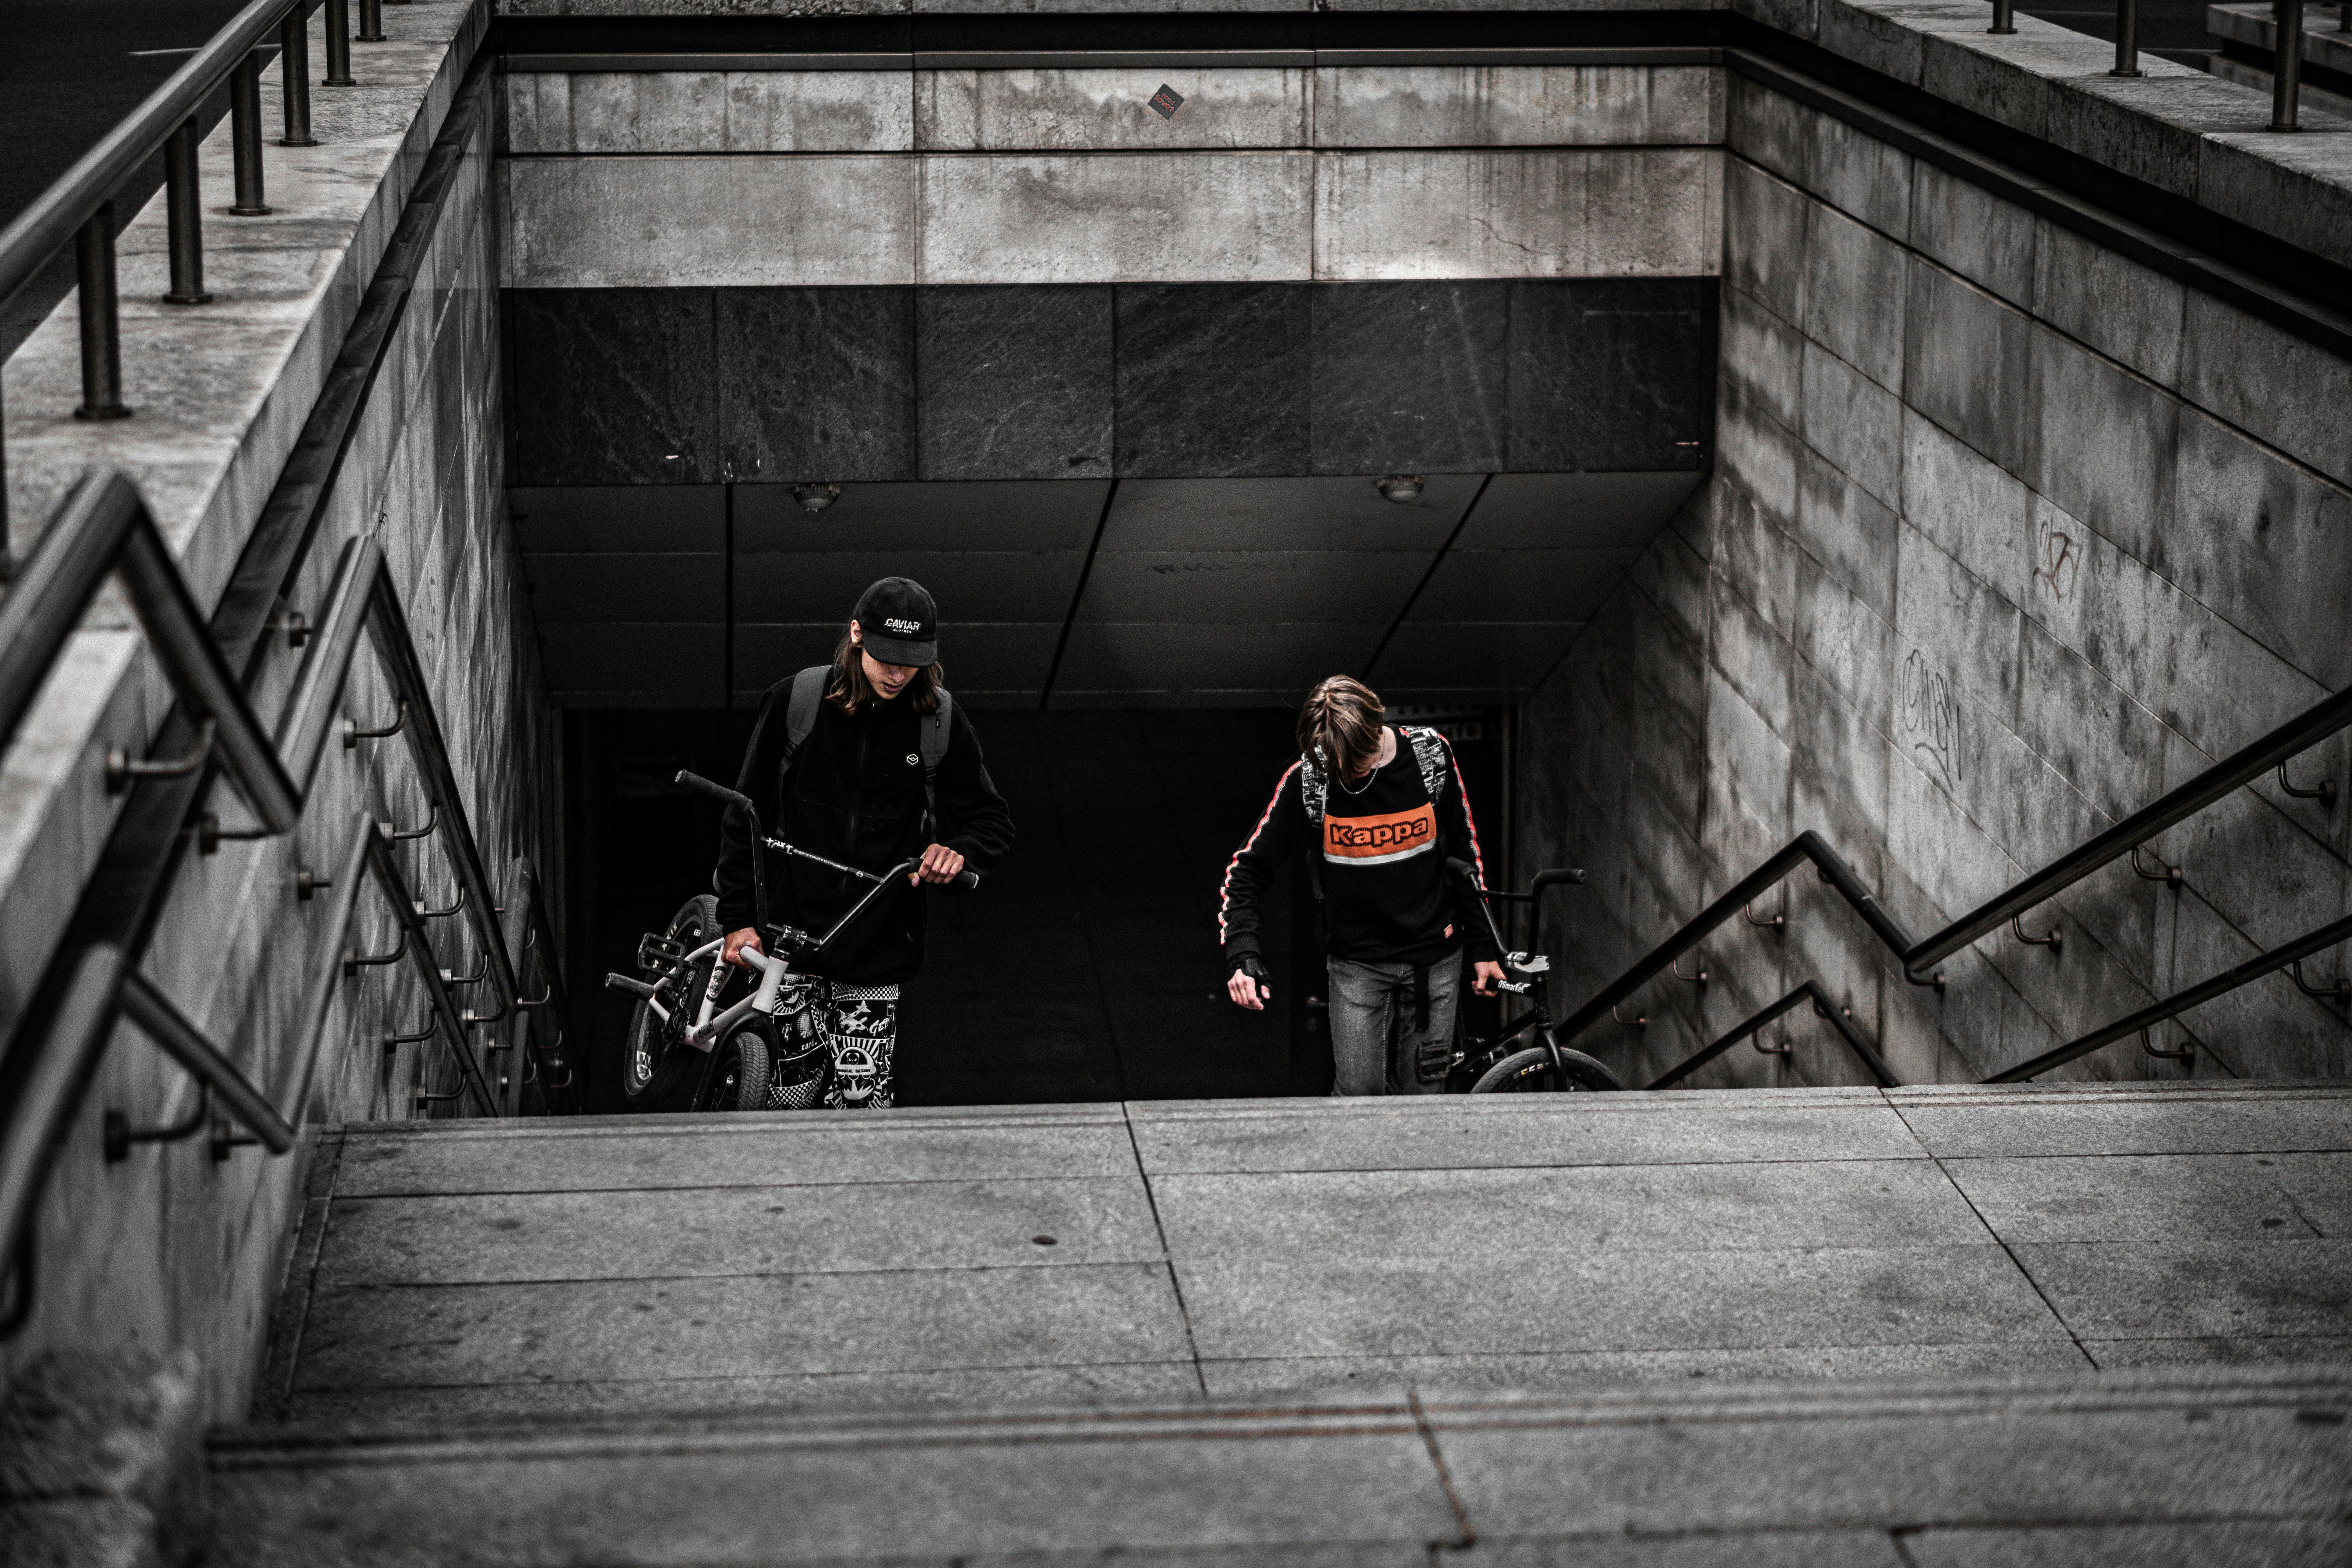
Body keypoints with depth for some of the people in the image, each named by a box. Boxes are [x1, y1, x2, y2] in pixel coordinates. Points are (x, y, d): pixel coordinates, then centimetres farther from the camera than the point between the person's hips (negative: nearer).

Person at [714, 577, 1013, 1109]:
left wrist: (959, 851, -16)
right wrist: (736, 918, -1)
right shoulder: (796, 701, -4)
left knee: (861, 1100, -5)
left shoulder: (940, 721, -2)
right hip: (791, 930, 0)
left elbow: (993, 822, 7)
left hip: (879, 942, 1)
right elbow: (746, 817, 3)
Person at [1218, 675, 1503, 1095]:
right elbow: (1247, 869, -8)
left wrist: (1482, 947, 5)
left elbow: (1464, 852, 4)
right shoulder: (1308, 778, -15)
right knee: (1358, 1091, -8)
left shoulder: (1432, 755, -10)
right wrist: (1242, 957, -21)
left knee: (1421, 1092, 5)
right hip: (1357, 962, -1)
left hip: (1435, 955, 1)